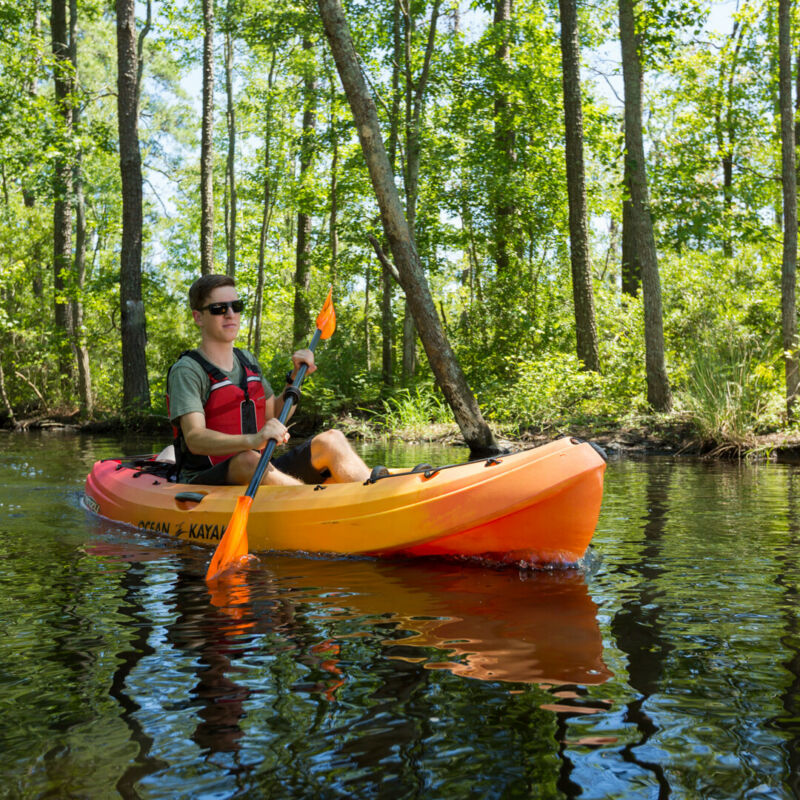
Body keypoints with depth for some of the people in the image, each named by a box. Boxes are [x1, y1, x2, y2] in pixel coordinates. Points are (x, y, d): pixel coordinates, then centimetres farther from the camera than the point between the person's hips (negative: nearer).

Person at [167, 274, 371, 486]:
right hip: (204, 483, -6)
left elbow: (274, 417, 24)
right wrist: (253, 440, -40)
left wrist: (295, 377, 9)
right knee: (248, 460, -39)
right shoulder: (186, 370, -8)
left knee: (331, 440, -12)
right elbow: (194, 439, -23)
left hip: (258, 475, 7)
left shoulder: (247, 361, 15)